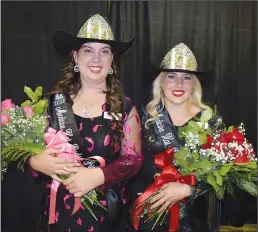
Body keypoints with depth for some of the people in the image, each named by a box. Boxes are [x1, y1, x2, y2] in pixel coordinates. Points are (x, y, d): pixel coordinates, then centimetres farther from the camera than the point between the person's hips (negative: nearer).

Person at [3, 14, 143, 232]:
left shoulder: (125, 107, -3)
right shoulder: (52, 102, 0)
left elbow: (134, 159, -5)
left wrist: (97, 176, -22)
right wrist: (37, 161, -17)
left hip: (105, 210, -1)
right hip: (59, 208, 1)